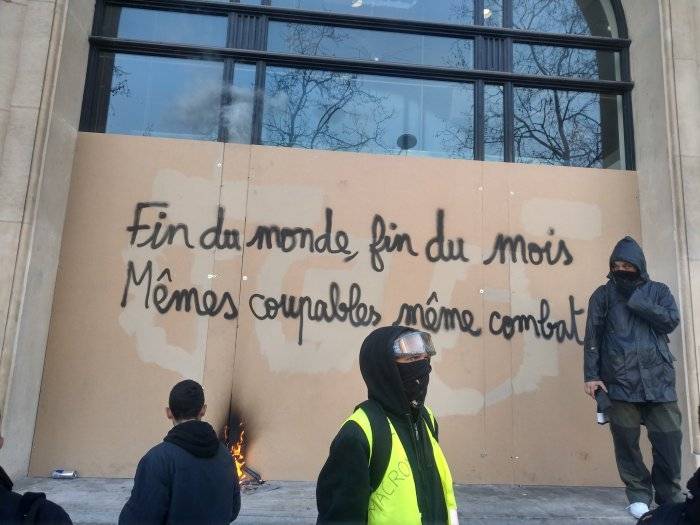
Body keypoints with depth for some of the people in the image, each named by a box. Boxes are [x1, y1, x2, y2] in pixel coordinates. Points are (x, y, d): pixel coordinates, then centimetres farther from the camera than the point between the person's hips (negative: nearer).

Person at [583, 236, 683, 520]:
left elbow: (670, 321, -4)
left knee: (669, 439, -1)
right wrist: (591, 375, -4)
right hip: (620, 381, -1)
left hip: (658, 379, 1)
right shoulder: (604, 294, 8)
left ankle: (670, 497, 17)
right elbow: (592, 336, 3)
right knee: (626, 439, 1)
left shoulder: (658, 291, 13)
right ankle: (639, 494, 16)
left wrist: (635, 299, -7)